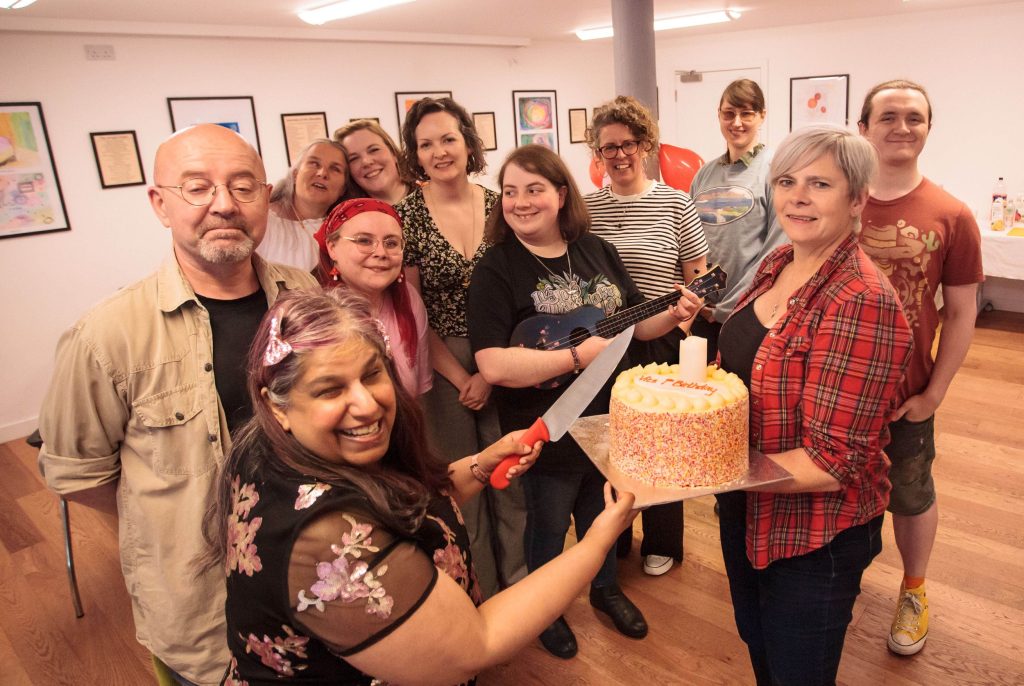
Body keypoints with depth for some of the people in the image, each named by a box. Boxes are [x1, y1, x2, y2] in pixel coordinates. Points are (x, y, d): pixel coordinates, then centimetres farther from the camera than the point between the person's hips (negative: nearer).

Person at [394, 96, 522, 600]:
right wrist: (460, 378, -9)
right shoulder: (406, 217, -5)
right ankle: (480, 592, 31)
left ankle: (519, 582, 31)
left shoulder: (497, 205, 1)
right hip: (440, 364, -1)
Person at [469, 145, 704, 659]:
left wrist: (674, 315, -12)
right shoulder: (496, 269, -16)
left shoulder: (598, 251, 0)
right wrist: (578, 354, -27)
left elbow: (635, 322, 9)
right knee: (548, 528, 16)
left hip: (609, 420, 5)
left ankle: (605, 589, 52)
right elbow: (493, 365, -27)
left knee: (603, 514, 25)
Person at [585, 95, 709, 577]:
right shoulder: (585, 209, 3)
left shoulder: (675, 204, -4)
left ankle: (662, 544, 34)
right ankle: (610, 538, 36)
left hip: (660, 344, -2)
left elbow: (699, 280, 0)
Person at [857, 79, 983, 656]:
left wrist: (934, 393, -7)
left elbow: (961, 313, -4)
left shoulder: (951, 217, -8)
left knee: (912, 497, 18)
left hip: (906, 395, -1)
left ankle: (914, 592, 42)